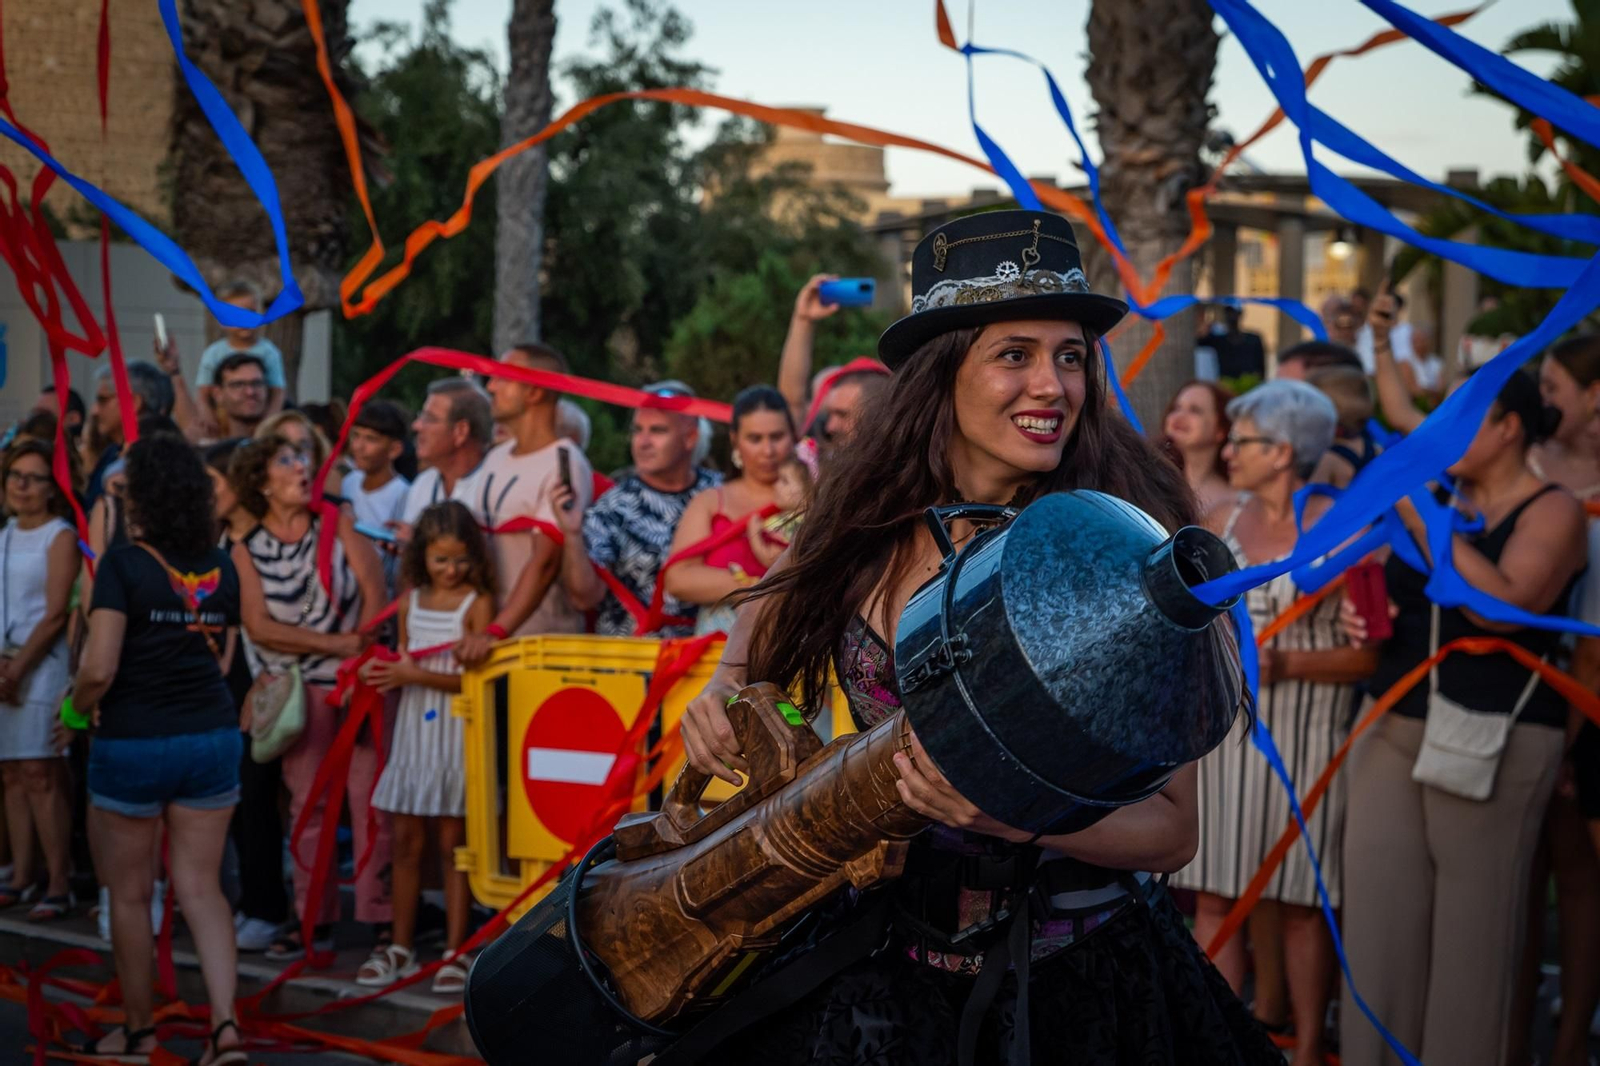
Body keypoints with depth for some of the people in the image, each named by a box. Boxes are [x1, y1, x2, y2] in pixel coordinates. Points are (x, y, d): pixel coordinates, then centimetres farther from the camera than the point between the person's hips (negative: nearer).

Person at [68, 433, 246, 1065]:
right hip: (212, 736, 5)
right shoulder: (221, 567, 4)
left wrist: (80, 707, 1)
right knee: (201, 886, 9)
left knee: (130, 893, 12)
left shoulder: (124, 564, -13)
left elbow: (99, 669, -18)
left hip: (133, 742, -4)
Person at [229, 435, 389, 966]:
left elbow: (375, 596, -3)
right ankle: (314, 920, 13)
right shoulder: (247, 550, 5)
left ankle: (382, 922, -4)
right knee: (307, 802, 4)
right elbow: (259, 626, -5)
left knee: (370, 798, -7)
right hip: (300, 689, 2)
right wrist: (337, 645, -12)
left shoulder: (338, 523, 4)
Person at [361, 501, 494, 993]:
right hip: (413, 727, 5)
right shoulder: (411, 602, 11)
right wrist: (382, 673, -4)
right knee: (405, 840, 8)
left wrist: (416, 675, -19)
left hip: (456, 731, -5)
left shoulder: (478, 602, -6)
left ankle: (456, 952, 7)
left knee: (452, 842, 0)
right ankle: (401, 947, 17)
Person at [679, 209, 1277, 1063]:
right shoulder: (870, 522, -6)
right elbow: (771, 614, 16)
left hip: (1073, 991, -3)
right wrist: (722, 691, -6)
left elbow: (1173, 829, -15)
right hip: (881, 971, 3)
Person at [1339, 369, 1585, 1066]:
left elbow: (1505, 607, -21)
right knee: (1378, 912, 2)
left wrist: (1423, 521, -18)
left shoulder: (1552, 510, -3)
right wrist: (1362, 619, 6)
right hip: (1393, 730, 6)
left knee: (1473, 926, -2)